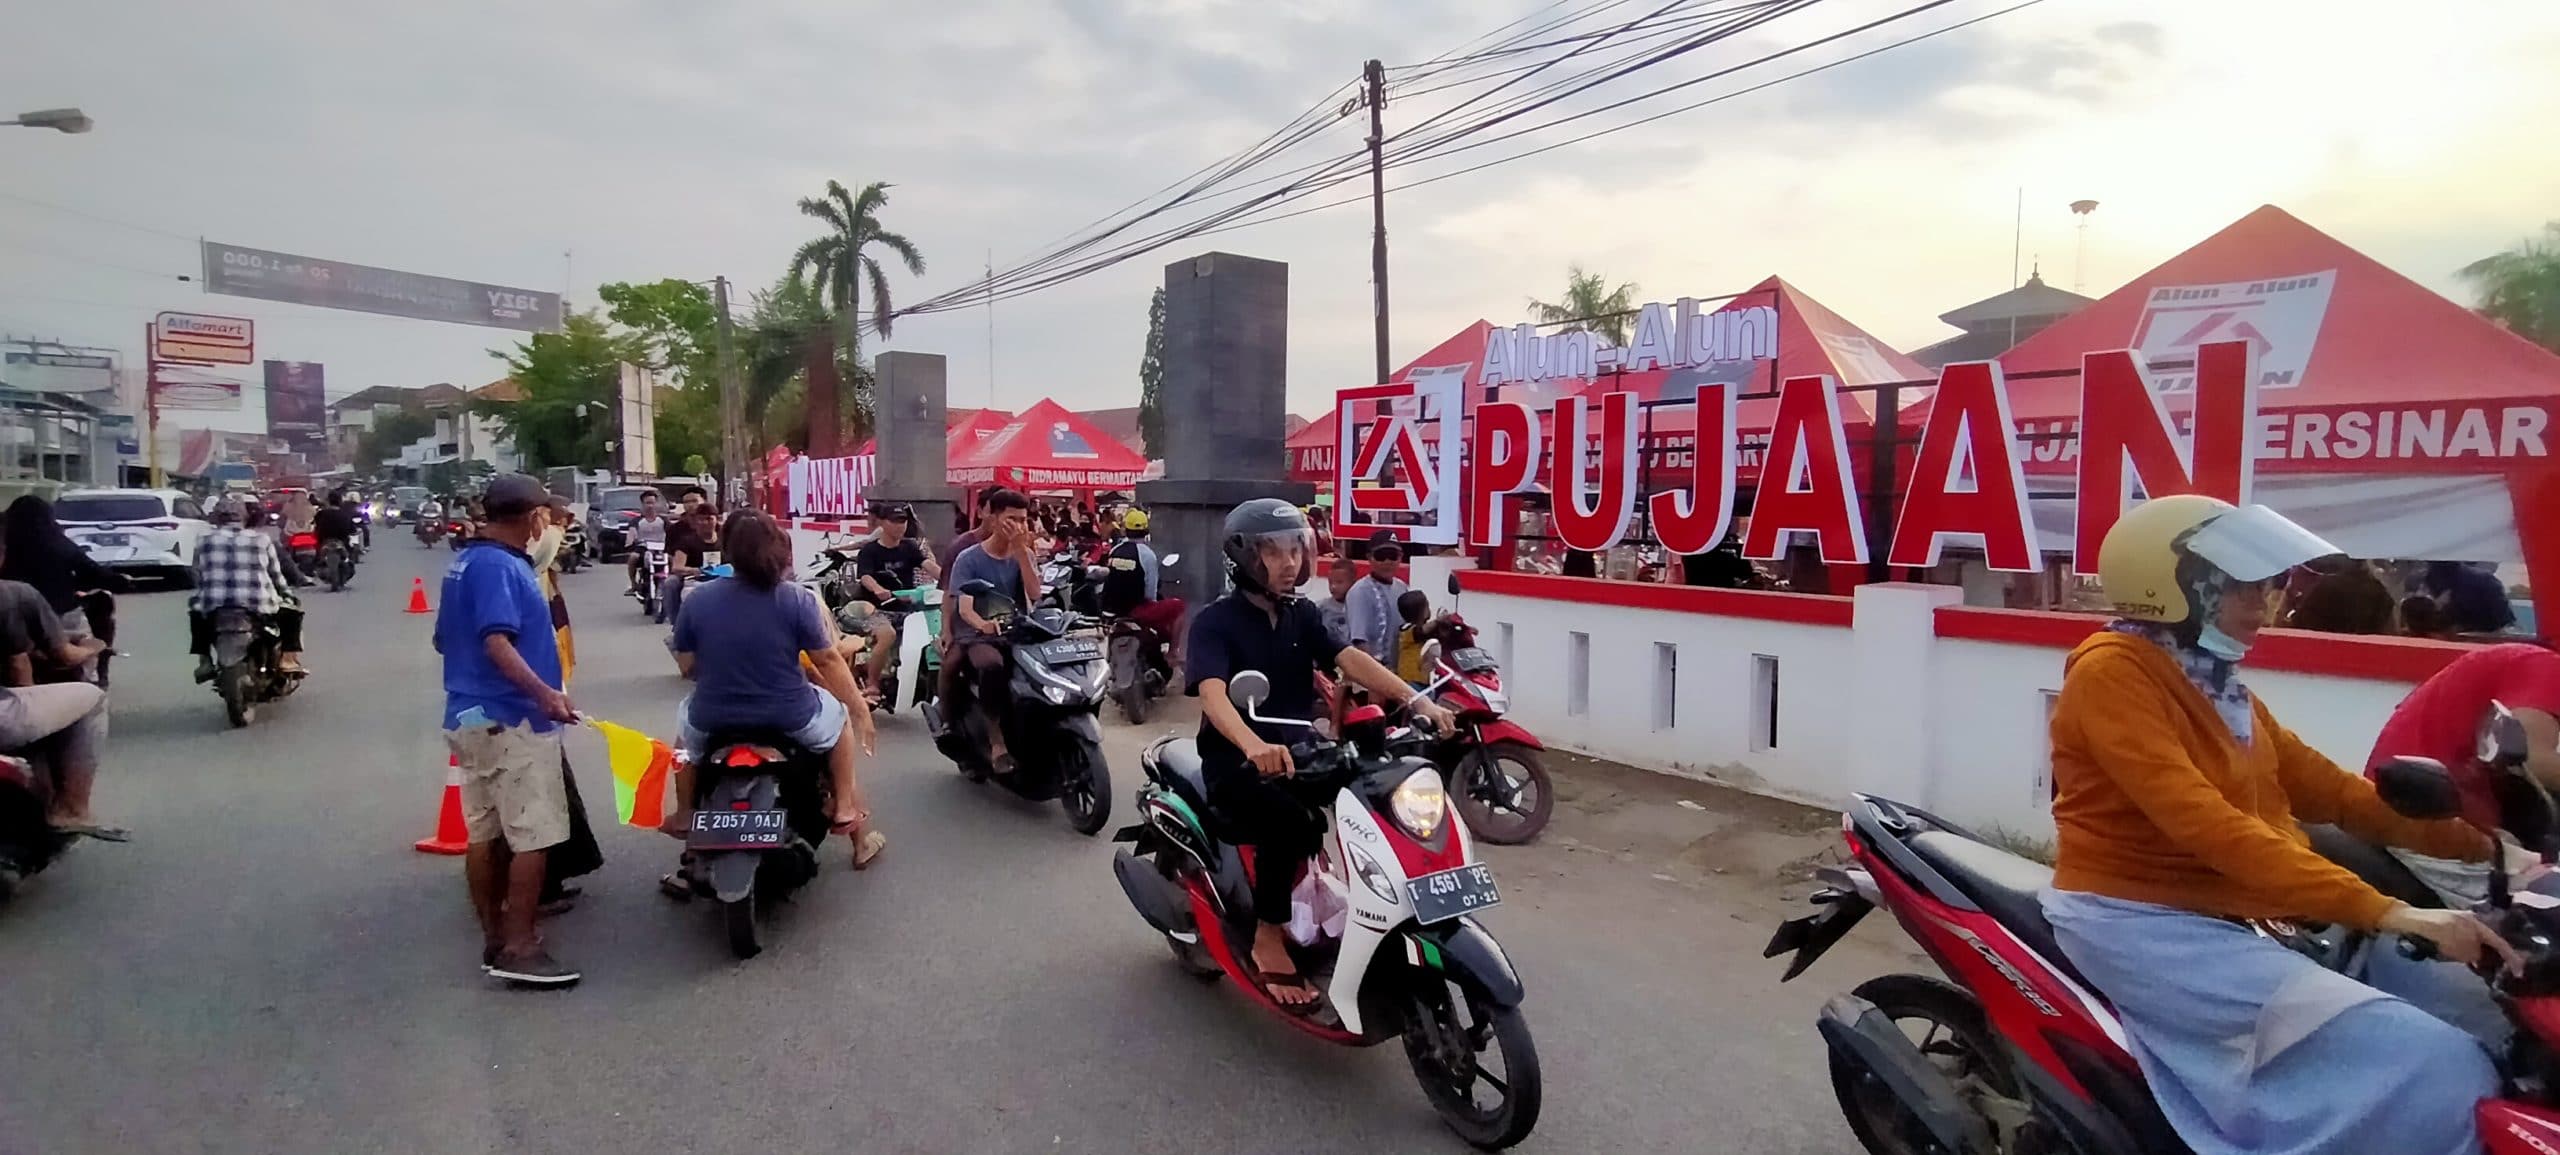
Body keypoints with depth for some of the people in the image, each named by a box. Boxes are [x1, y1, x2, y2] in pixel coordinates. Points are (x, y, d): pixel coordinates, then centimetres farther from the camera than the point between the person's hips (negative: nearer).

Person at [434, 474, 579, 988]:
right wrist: (543, 691, -38)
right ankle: (519, 947, -3)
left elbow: (445, 641, 23)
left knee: (484, 832, 14)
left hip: (473, 714, 10)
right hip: (510, 718, -10)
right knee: (533, 837, -6)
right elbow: (496, 641, -28)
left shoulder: (464, 561, 15)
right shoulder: (500, 566, -16)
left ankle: (493, 936, 23)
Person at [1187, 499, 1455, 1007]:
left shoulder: (1301, 614, 9)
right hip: (1236, 762, -6)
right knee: (1290, 818, -33)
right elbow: (1213, 695, -26)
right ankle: (1268, 937, -15)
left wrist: (1417, 701, -24)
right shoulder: (1213, 622, -9)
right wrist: (1254, 746, -48)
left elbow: (1353, 660, -6)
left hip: (1298, 751, 6)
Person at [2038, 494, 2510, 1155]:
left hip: (2223, 915, 10)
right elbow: (2204, 824, -25)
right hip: (2140, 918, -10)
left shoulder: (2213, 682, 16)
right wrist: (2383, 911, -28)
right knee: (2434, 1066, -18)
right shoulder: (2112, 670, -16)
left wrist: (2480, 845, 7)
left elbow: (2322, 787, 16)